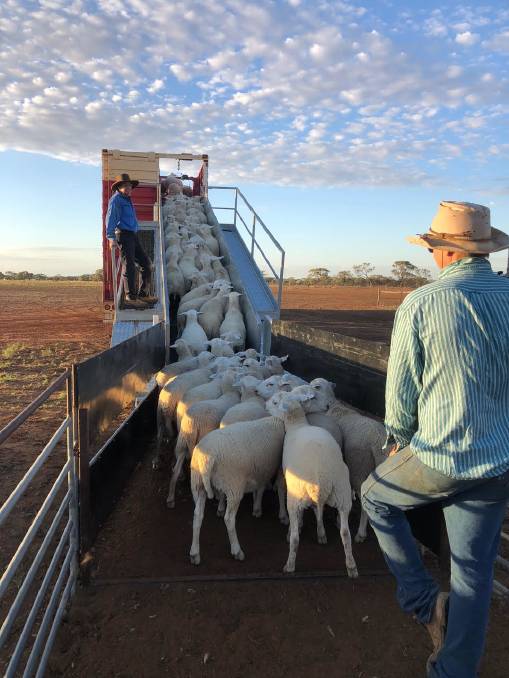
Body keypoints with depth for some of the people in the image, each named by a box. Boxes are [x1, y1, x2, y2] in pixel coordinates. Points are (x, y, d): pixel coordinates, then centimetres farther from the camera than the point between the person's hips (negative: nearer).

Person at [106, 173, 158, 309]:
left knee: (147, 263, 9)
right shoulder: (116, 199, -3)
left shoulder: (127, 200, 24)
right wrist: (111, 237, -23)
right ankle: (130, 298, -8)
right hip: (123, 235, -9)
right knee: (129, 266, -11)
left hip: (132, 236, 9)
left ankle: (143, 294, 15)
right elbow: (111, 218, -14)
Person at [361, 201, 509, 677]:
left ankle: (422, 598, 26)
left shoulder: (420, 304, -16)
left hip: (438, 457, -4)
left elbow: (401, 386, -7)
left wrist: (398, 436, 10)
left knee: (376, 497, 26)